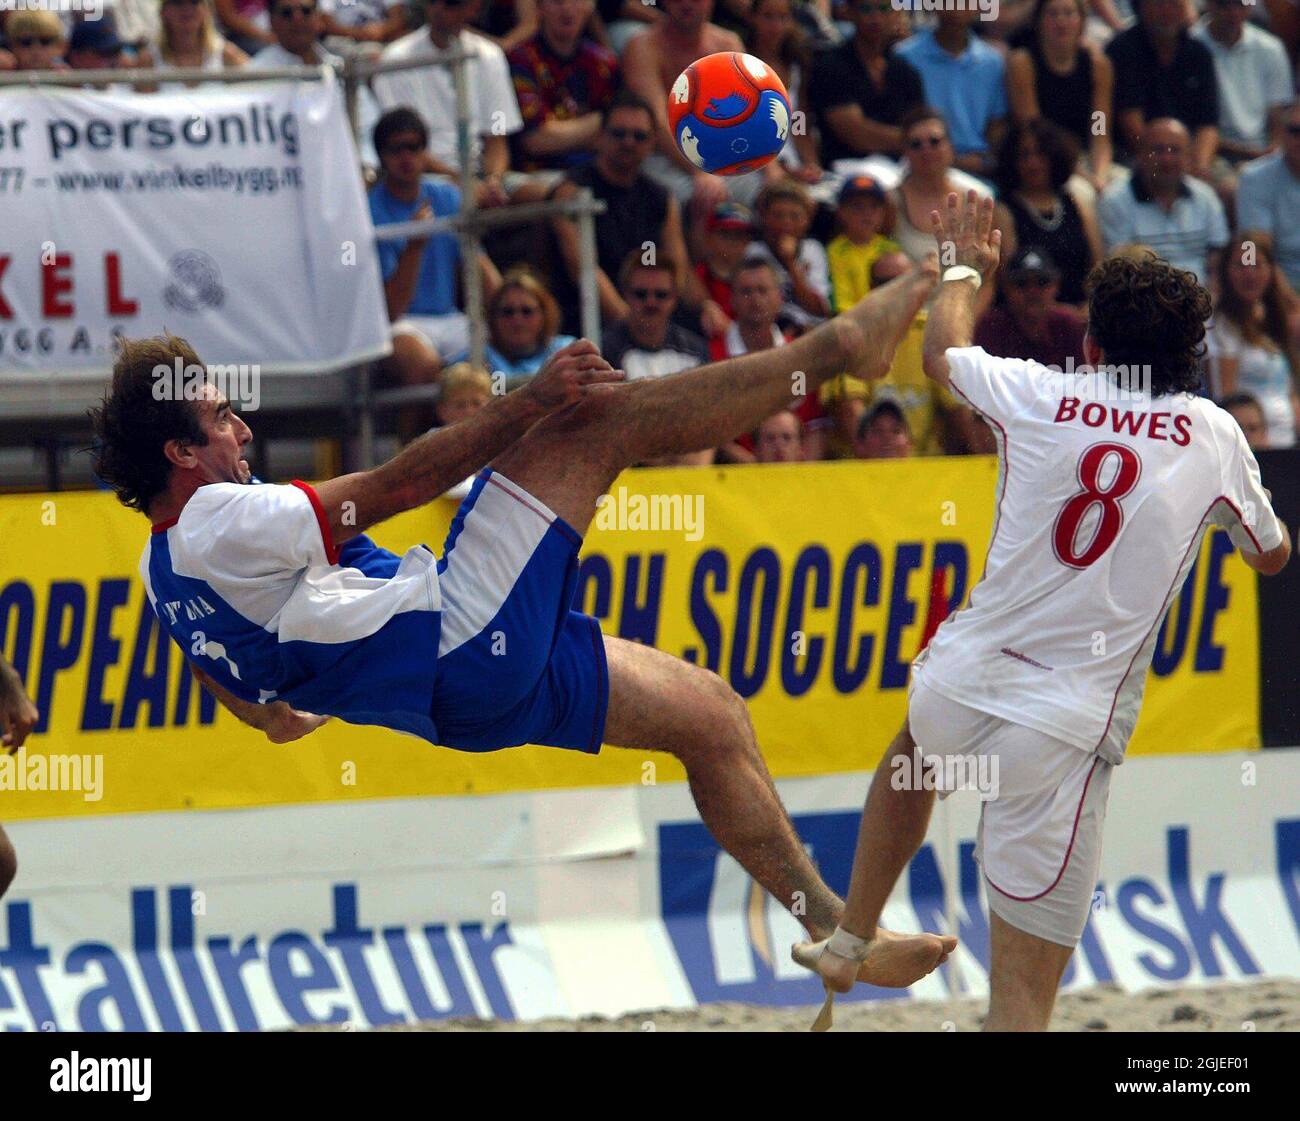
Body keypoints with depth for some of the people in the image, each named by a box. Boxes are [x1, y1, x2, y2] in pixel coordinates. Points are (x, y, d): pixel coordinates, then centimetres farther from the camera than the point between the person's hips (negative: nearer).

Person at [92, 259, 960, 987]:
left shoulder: (167, 577, 13)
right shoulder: (220, 521, -16)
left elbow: (276, 715, 23)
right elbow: (396, 487, -15)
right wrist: (529, 403, -13)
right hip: (465, 636, -10)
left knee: (711, 714, 16)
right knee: (599, 420, -8)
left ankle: (831, 923, 20)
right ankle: (842, 344, -5)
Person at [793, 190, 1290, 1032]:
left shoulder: (1038, 397, 1)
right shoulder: (1214, 436, 0)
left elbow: (943, 352, 25)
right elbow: (1272, 555, 20)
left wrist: (965, 267, 44)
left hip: (963, 680, 3)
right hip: (1069, 728, -3)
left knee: (914, 751, 41)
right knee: (1023, 994, -4)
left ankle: (849, 942, 48)